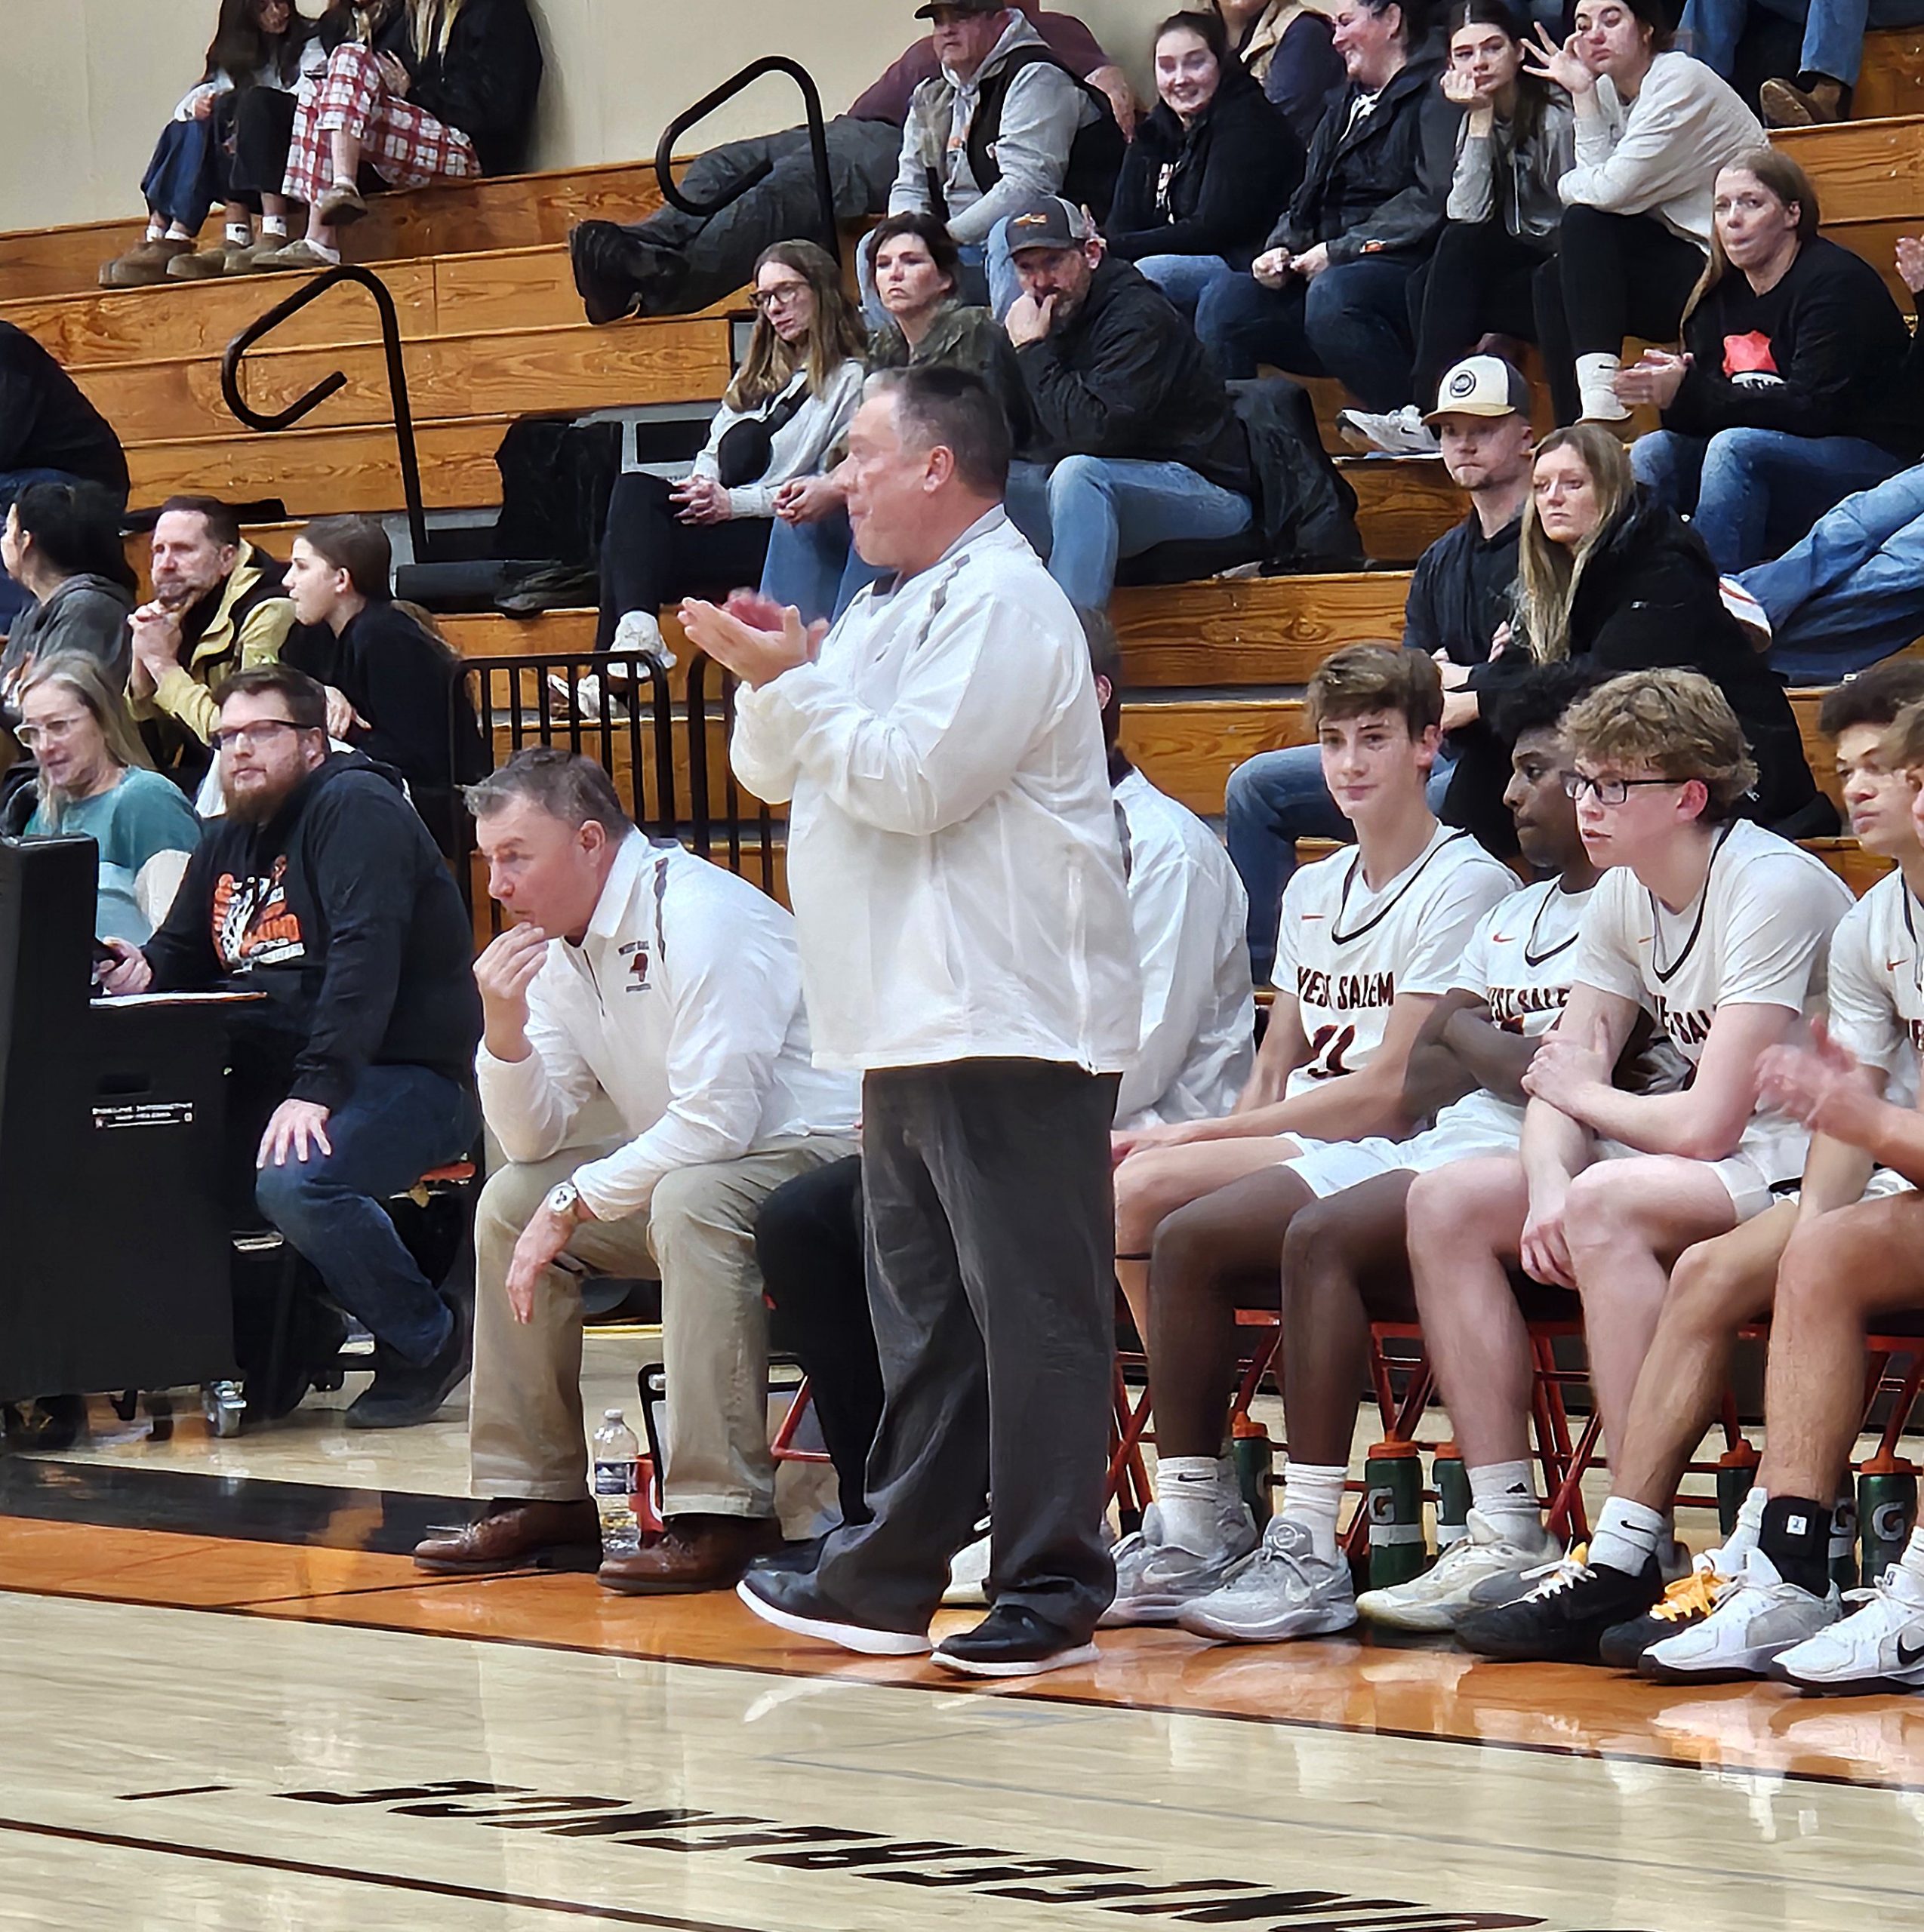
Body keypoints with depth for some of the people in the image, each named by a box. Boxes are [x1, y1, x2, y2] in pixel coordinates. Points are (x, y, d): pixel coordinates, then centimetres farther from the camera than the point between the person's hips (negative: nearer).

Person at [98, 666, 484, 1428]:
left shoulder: (354, 808, -9)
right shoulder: (228, 843, 18)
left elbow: (365, 955, -21)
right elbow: (180, 958, 23)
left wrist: (316, 1091, -30)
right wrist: (142, 973, -4)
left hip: (409, 1077, -8)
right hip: (270, 1073, 8)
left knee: (294, 1183, -34)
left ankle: (428, 1341, -11)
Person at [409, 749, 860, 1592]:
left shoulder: (697, 915, -21)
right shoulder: (559, 949, 6)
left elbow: (715, 1121, -27)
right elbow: (534, 1141, 6)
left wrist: (573, 1206, -19)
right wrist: (503, 1027, -11)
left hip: (815, 1152, -9)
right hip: (684, 1169, 10)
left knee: (689, 1201, -36)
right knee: (510, 1200, 2)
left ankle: (722, 1516, -33)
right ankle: (538, 1496, 5)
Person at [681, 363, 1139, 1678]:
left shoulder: (1004, 602, -10)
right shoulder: (894, 610, 21)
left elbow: (914, 780, -19)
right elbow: (775, 773, 23)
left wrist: (794, 683, -10)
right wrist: (773, 679, 4)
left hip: (1012, 1026, -10)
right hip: (915, 1027, 10)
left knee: (1034, 1315, -8)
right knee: (922, 1321, 14)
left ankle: (1053, 1597, -7)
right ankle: (888, 1580, 19)